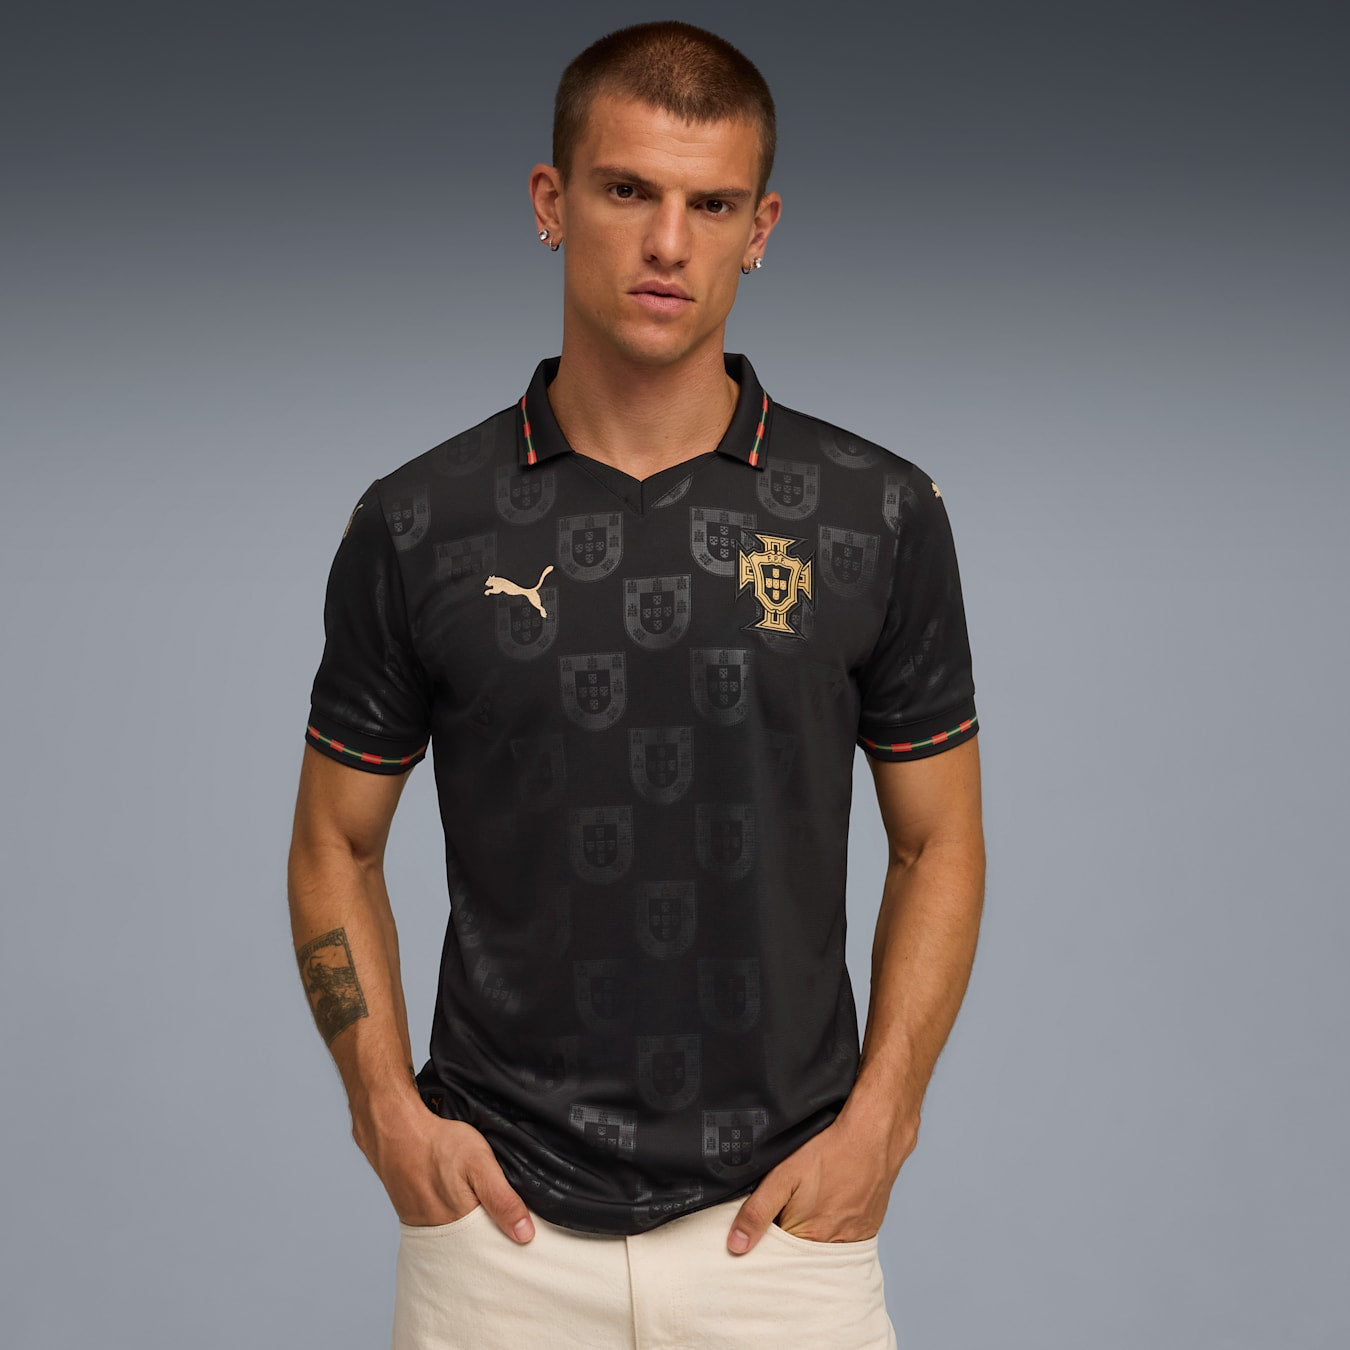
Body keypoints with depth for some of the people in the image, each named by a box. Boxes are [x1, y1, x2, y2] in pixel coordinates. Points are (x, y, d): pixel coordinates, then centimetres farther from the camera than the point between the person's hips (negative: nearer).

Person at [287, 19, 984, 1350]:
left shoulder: (878, 514, -3)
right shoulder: (418, 527, -3)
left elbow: (938, 843, 4)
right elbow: (337, 844, 6)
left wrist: (878, 1119, -6)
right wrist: (389, 1106, -5)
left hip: (781, 1223, 0)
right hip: (498, 1217, 0)